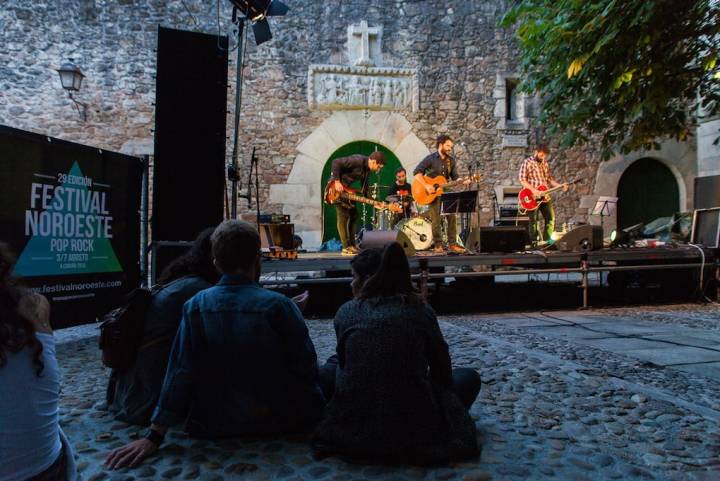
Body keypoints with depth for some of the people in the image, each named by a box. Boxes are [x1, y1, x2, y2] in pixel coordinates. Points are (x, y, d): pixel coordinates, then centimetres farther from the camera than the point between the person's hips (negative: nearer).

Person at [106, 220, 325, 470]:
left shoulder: (196, 305, -11)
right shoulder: (280, 305, -19)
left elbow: (180, 372, -12)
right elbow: (306, 368, -13)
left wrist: (154, 436, -6)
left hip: (216, 427, 4)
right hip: (279, 422, -4)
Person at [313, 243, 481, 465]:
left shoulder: (345, 312, 0)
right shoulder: (420, 311, -2)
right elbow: (442, 370, 8)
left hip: (354, 426, 2)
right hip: (416, 429, -1)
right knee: (469, 377, 23)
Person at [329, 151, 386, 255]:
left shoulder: (367, 170, 7)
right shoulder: (357, 161, -22)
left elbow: (364, 189, 12)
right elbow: (336, 162, -25)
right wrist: (337, 182, -25)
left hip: (347, 190, 10)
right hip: (337, 187, -9)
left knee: (353, 215, 7)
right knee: (343, 216, -11)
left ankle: (352, 245, 13)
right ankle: (346, 248, -8)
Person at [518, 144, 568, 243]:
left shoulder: (545, 163, 14)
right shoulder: (527, 162, -6)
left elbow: (550, 178, 18)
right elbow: (522, 179, -13)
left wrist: (560, 185, 2)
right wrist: (533, 190, -21)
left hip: (544, 196, 7)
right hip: (532, 197, -7)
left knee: (550, 218, 6)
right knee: (534, 220, -2)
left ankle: (547, 241, 15)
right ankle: (534, 243, 4)